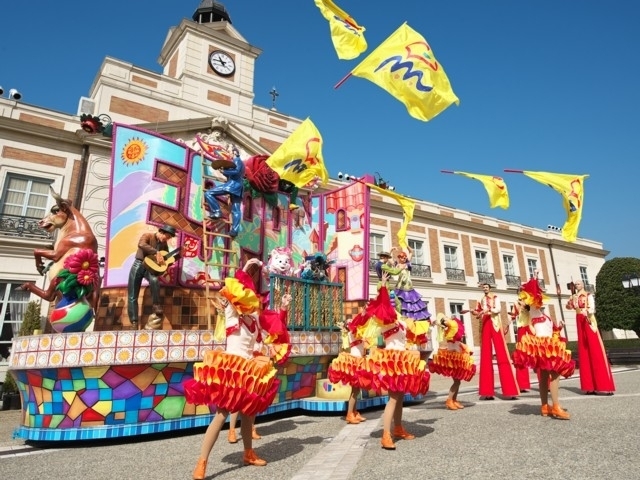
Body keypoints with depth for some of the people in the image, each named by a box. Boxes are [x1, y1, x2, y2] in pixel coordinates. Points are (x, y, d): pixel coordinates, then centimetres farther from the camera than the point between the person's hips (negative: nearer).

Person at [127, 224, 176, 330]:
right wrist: (157, 253, -34)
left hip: (151, 267, 2)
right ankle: (134, 323, 5)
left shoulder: (164, 244, 11)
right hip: (138, 265, -2)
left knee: (155, 280, -36)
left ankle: (157, 307, -25)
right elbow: (141, 244, -28)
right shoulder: (147, 236, -5)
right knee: (132, 297, -3)